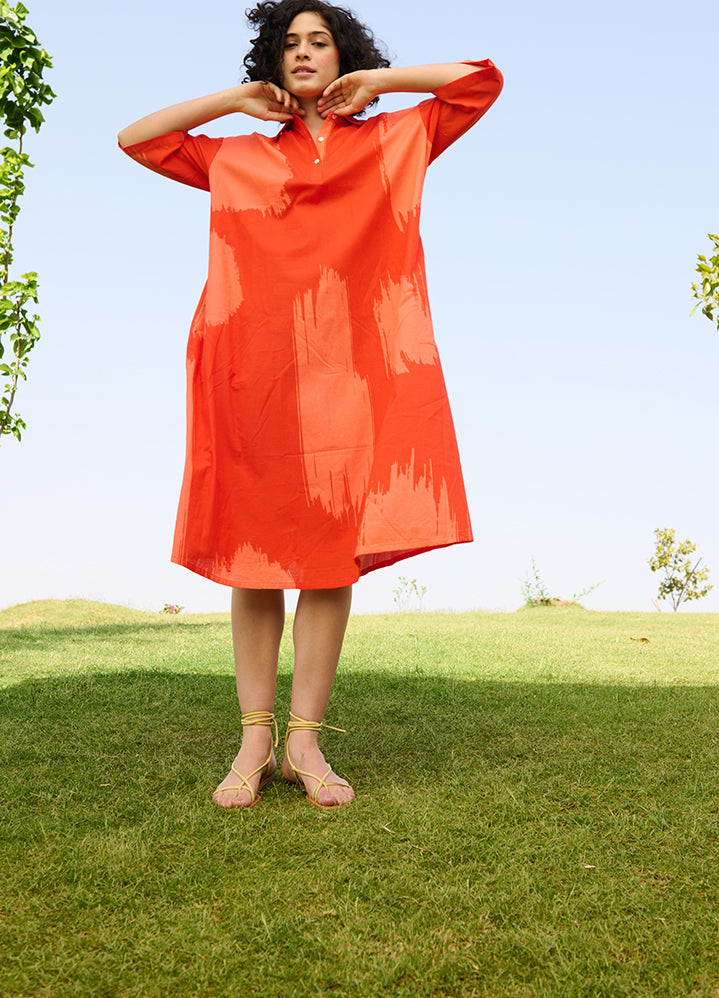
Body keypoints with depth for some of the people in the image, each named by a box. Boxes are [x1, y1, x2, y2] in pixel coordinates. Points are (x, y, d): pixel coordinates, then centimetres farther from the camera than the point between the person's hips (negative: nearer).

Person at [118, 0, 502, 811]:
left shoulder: (392, 142, 21)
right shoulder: (237, 157, 23)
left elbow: (482, 80, 19)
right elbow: (134, 139, 25)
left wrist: (374, 82, 17)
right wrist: (235, 100, 21)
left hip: (347, 364, -1)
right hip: (253, 363, 1)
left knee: (333, 550, -8)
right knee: (253, 547, -5)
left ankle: (305, 741, -2)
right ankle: (254, 741, 1)